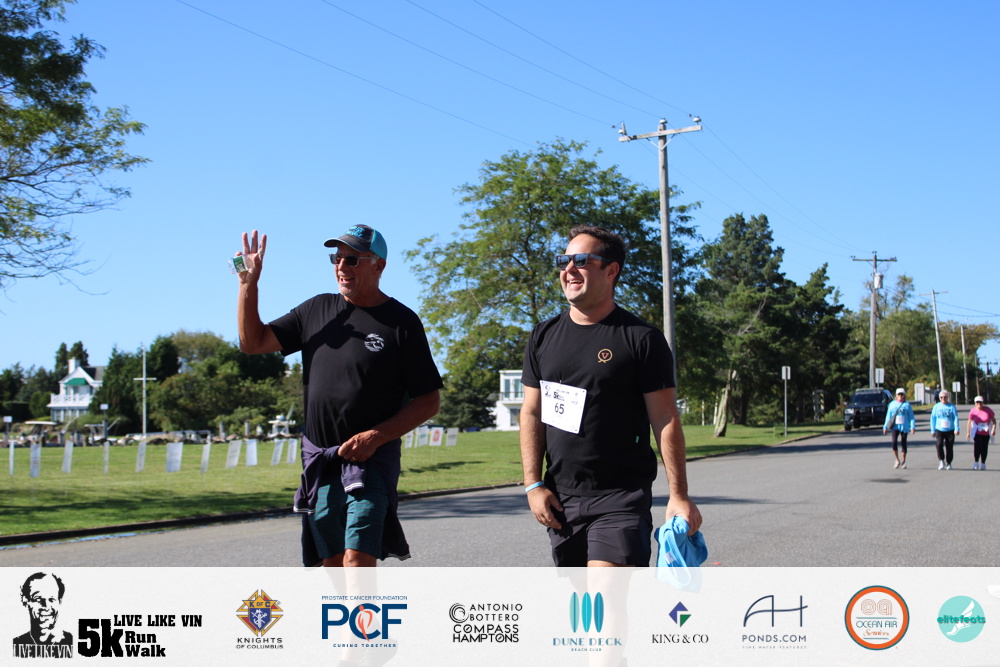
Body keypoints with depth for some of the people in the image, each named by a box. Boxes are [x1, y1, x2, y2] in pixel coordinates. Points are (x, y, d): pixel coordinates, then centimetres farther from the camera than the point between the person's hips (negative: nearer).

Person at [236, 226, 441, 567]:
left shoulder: (401, 321, -4)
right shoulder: (316, 310, 11)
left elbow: (429, 400, -4)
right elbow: (253, 342, 12)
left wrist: (376, 437, -15)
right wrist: (248, 283, -1)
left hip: (372, 460, -5)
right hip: (318, 459, 5)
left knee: (357, 559, -17)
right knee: (333, 561, 9)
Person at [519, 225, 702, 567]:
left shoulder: (641, 338, -4)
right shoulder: (544, 337, 10)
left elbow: (665, 420, -5)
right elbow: (532, 414, 11)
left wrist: (678, 495, -8)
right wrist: (533, 484, 1)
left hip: (621, 498, -5)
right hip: (560, 499, 5)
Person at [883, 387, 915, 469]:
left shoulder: (907, 405, 2)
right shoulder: (892, 404, 9)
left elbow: (911, 417, 0)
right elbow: (888, 416, 12)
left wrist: (912, 426, -11)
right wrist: (885, 427, 9)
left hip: (904, 427, -1)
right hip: (895, 426, 1)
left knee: (903, 443, 4)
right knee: (894, 442, -14)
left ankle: (903, 461, 18)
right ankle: (897, 460, 2)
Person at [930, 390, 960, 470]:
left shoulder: (951, 406, 3)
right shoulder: (936, 406, 7)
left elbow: (956, 418, 1)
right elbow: (933, 418, 10)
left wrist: (957, 429, -8)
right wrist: (933, 430, 7)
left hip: (950, 430, 0)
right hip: (939, 430, 0)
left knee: (949, 447, 3)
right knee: (939, 444, -18)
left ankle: (948, 463, 17)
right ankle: (941, 461, -6)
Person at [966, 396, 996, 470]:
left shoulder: (988, 410, -6)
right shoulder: (973, 411, -5)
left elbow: (994, 420, 0)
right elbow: (969, 422, 3)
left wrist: (994, 429, -13)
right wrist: (968, 432, 3)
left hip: (986, 433, 1)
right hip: (977, 433, -1)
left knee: (984, 449, 5)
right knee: (977, 447, -18)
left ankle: (983, 464, 17)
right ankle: (976, 463, -12)